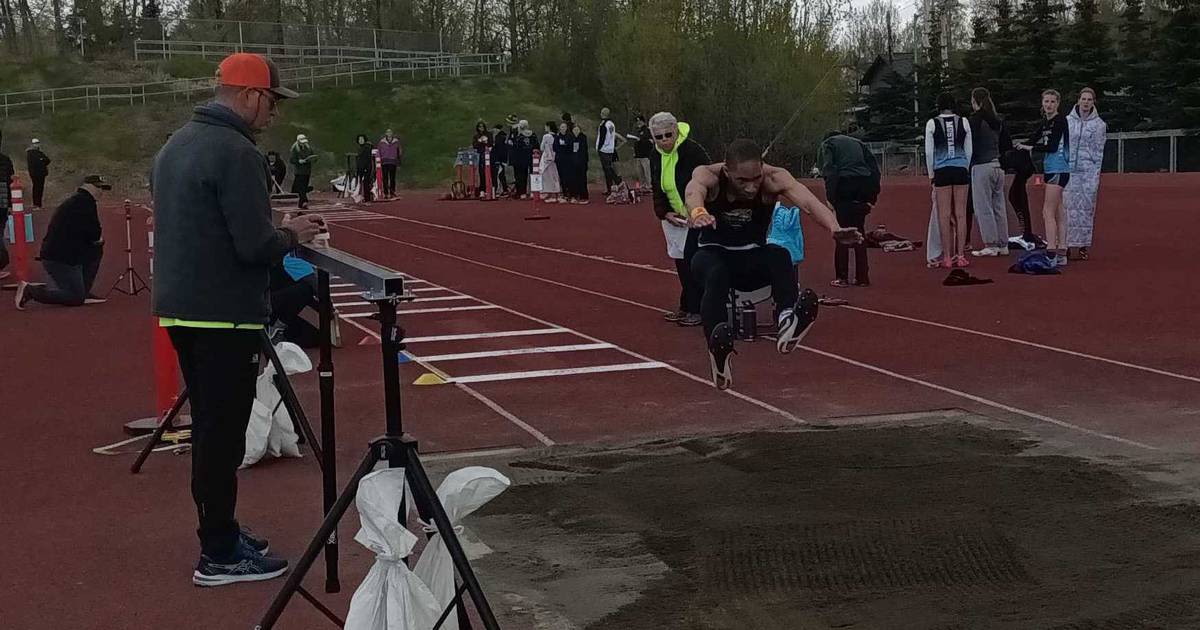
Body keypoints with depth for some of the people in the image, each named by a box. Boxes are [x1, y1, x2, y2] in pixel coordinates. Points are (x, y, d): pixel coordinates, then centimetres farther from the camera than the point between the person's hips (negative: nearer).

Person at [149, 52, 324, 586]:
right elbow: (255, 247, -21)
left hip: (180, 308, 9)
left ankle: (219, 532, 27)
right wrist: (292, 233, -1)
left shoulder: (175, 145, 14)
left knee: (209, 427, 17)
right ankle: (219, 556, 5)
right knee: (223, 436, -2)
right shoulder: (237, 152, -16)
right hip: (224, 316, -9)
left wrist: (274, 229, 17)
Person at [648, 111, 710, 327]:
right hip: (675, 217, 7)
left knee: (693, 262, -10)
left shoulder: (693, 150, -19)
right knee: (681, 262, 10)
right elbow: (657, 189, 11)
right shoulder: (656, 157, 4)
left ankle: (696, 310, -4)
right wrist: (665, 213, -3)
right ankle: (686, 307, 21)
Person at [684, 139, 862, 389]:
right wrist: (698, 212, -72)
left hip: (753, 258, 1)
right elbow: (694, 190, -46)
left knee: (780, 255, -34)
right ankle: (717, 350, -55)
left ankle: (788, 322, -57)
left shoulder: (773, 178, -20)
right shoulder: (709, 175, -22)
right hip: (714, 254, -1)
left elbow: (807, 200, -39)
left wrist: (834, 227, -60)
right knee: (716, 274, -38)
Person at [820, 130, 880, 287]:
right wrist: (873, 197, 13)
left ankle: (842, 278, -1)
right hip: (865, 185, 5)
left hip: (845, 186, -4)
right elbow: (874, 166, 16)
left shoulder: (828, 144, 13)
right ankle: (862, 277, 12)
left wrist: (830, 197, -11)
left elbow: (829, 170, -5)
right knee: (859, 231, 12)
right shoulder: (857, 142, 26)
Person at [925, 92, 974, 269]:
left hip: (942, 171, -2)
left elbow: (928, 152, -2)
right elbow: (969, 150, 7)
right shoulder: (963, 122, 2)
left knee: (944, 214, 1)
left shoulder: (932, 123, -3)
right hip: (961, 170, 2)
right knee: (960, 213, 4)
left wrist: (931, 174, 8)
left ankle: (947, 257, 1)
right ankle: (960, 256, 5)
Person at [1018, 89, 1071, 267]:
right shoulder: (1045, 122, 15)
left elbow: (1052, 146, -17)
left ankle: (1051, 254, -14)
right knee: (1058, 213, 10)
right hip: (1051, 170, 9)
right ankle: (1061, 255, 13)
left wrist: (1030, 148, -12)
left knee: (1048, 212, -12)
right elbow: (1034, 139, 17)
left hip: (1059, 170, -9)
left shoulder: (1060, 120, -10)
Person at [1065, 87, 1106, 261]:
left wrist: (1096, 177, -4)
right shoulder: (1067, 121, 7)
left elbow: (1098, 152, 2)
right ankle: (1069, 245, 1)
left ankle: (1084, 245, 4)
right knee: (1069, 207, -2)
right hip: (1069, 170, 1)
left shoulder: (1099, 124, 3)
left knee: (1086, 208, -1)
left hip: (1088, 171, -1)